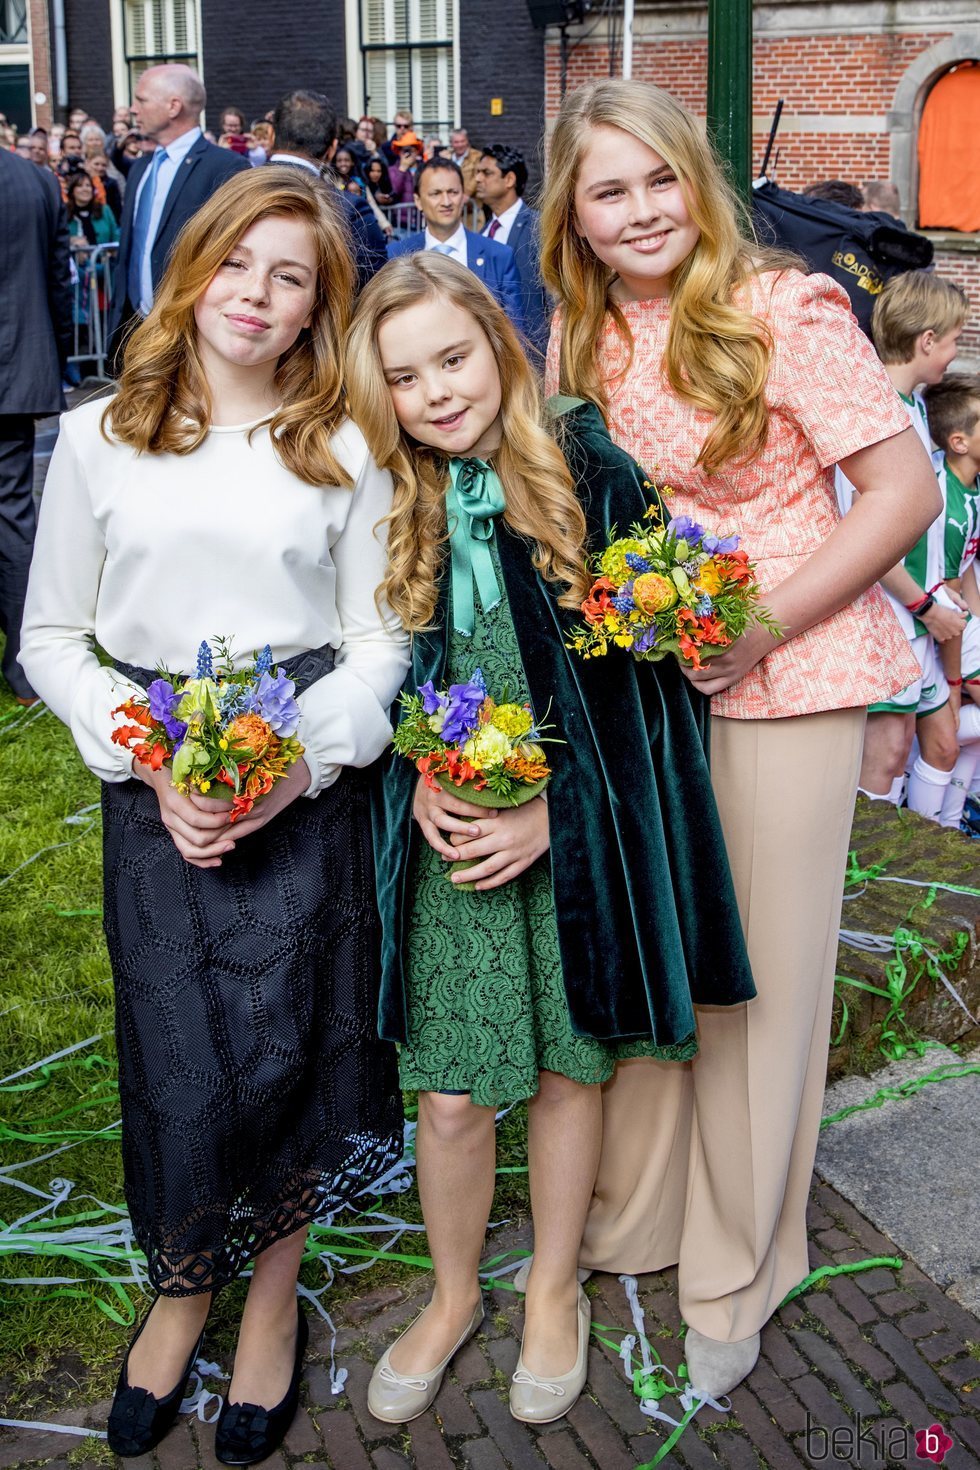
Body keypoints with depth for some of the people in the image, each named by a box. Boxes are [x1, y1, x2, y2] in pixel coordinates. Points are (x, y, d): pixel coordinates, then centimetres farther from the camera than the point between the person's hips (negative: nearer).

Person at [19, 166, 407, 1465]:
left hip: (307, 785, 0)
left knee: (288, 1042, 2)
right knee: (178, 1051, 3)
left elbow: (380, 638, 4)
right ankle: (182, 1286, 29)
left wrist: (300, 760, -12)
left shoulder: (346, 450, 4)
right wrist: (151, 763, -10)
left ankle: (274, 1292, 27)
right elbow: (53, 637, 4)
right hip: (155, 795, 0)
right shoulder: (99, 439, 3)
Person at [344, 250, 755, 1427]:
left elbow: (648, 668, -8)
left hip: (576, 834, -2)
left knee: (567, 1067, 13)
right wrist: (420, 784, -8)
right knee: (449, 1096, 7)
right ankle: (453, 1294, 34)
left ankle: (554, 1289, 37)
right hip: (449, 842, 2)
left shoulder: (592, 476, -9)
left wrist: (554, 810, -13)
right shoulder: (387, 509, 1)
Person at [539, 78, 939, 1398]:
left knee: (759, 967, 5)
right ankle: (634, 1208, 37)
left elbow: (907, 493, -14)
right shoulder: (585, 339, 5)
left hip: (785, 680, -5)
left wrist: (762, 625, -20)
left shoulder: (784, 314, -13)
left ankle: (738, 1267, 26)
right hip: (642, 679, 6)